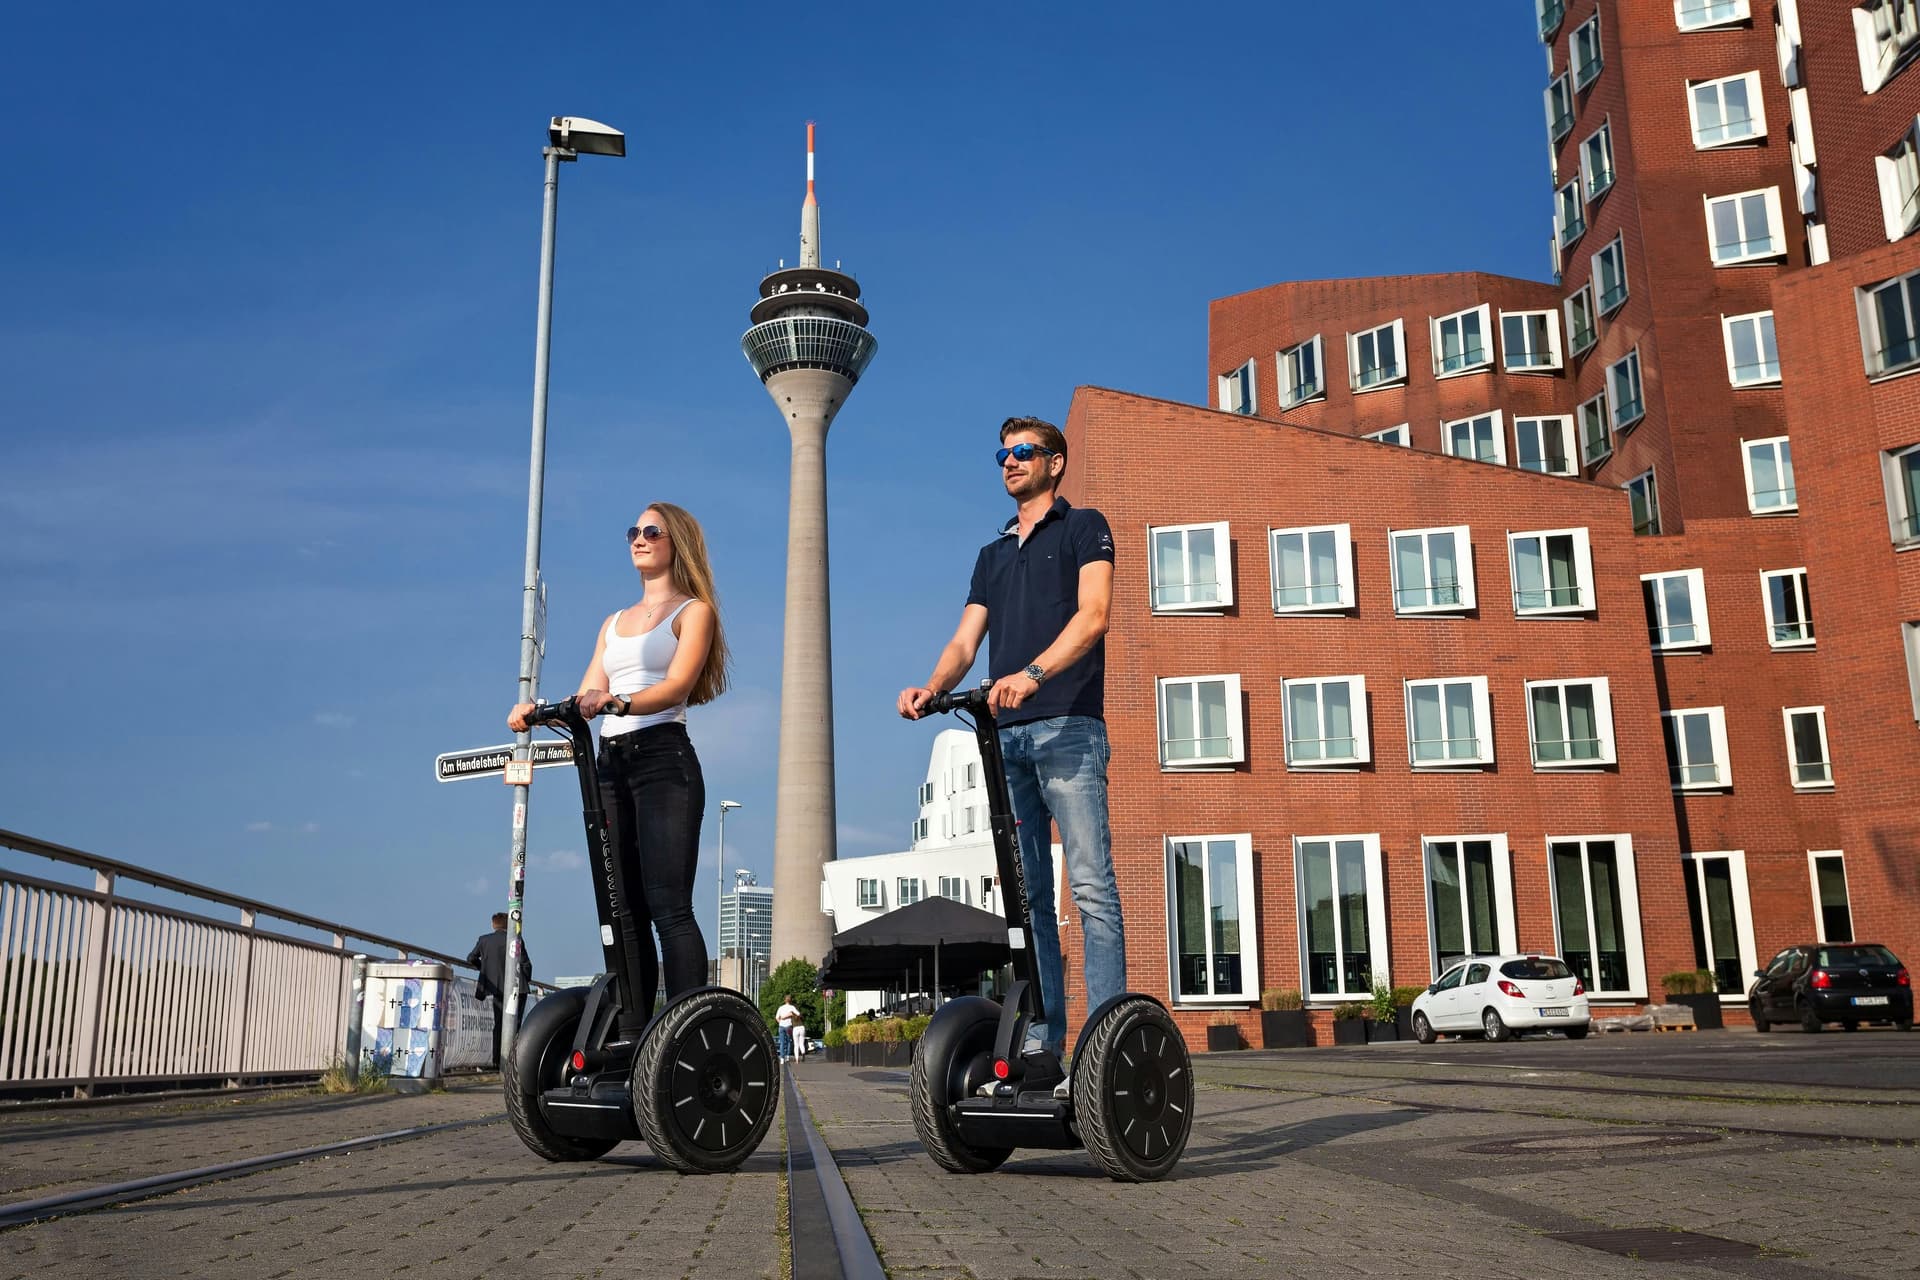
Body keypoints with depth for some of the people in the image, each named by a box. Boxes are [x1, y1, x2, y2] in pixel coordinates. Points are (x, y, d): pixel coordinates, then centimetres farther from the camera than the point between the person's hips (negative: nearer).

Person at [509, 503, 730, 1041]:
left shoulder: (694, 611, 7)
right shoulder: (614, 622, 26)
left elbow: (677, 686, -9)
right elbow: (587, 699, 16)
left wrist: (617, 703, -27)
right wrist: (539, 711, -5)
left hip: (663, 759, -6)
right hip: (610, 764, 6)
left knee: (668, 906, -16)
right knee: (623, 911, 1)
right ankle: (630, 1038, 2)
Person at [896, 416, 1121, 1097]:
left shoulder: (1084, 527, 8)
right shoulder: (993, 554, 26)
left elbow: (1092, 616, -9)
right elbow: (966, 639, 16)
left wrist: (1031, 673, -25)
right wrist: (931, 687, -6)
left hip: (1068, 727, -6)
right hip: (1006, 734, 7)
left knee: (1090, 886, -11)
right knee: (1027, 895, 4)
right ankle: (1041, 1045, 6)